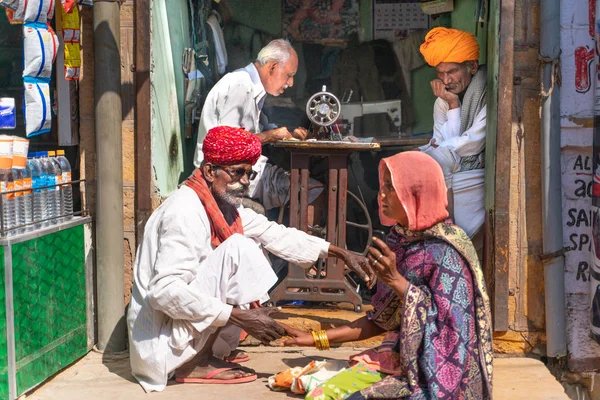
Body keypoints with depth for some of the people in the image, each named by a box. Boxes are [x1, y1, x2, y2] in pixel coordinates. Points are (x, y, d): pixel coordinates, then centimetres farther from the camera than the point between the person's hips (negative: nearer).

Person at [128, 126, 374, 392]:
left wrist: (340, 253, 9)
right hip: (163, 337, -9)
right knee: (240, 249, -20)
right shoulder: (186, 211, -23)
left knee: (250, 248, 14)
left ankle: (216, 350, 7)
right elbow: (165, 290, -30)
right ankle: (197, 364, -13)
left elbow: (274, 234, 12)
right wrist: (239, 316, -29)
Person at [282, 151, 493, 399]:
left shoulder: (445, 251, -15)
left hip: (431, 375, -7)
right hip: (394, 360, 7)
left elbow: (449, 325, -21)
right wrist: (317, 339, 8)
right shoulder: (398, 242, 6)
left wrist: (397, 281, -24)